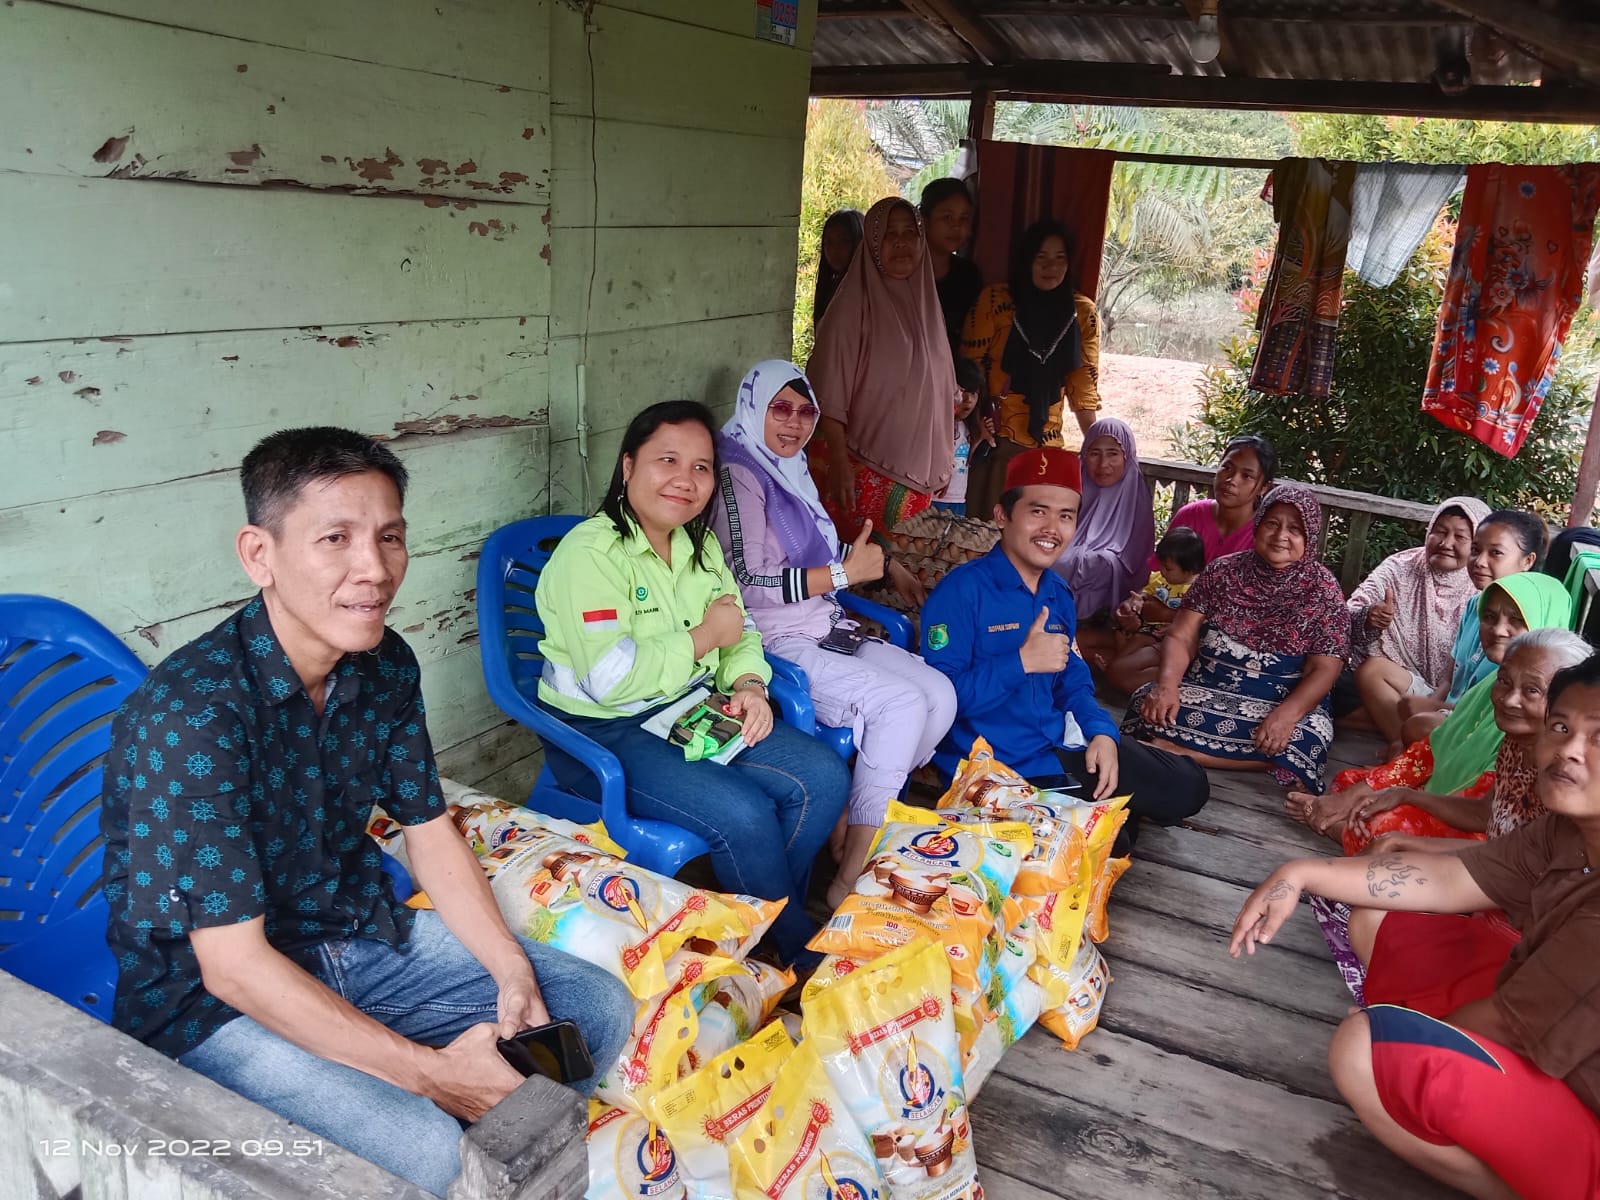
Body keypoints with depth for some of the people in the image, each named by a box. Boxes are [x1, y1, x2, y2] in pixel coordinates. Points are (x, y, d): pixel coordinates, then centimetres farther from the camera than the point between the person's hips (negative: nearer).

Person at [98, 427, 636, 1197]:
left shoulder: (386, 666, -6)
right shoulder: (190, 712, -28)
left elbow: (429, 830, 5)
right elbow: (233, 965, -27)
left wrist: (513, 972, -9)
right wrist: (430, 1070, -26)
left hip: (363, 937, 7)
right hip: (211, 996, -6)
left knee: (598, 1009, 0)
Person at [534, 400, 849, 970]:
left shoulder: (700, 543, 9)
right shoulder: (591, 553, -19)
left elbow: (739, 634, 15)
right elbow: (611, 678, -28)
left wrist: (748, 684, -8)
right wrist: (705, 636, -18)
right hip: (603, 734, -8)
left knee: (823, 779, -5)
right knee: (743, 815, -25)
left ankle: (770, 917, 14)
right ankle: (798, 949, 2)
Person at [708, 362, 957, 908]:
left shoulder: (791, 471, 19)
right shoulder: (738, 474, -10)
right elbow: (745, 584, -19)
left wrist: (855, 555, 11)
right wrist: (844, 573, -18)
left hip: (825, 629, 9)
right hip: (777, 644, -9)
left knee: (939, 694, -9)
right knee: (902, 704, -25)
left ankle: (857, 824, 0)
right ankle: (851, 880, -18)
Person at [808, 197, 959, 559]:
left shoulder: (925, 304, 10)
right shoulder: (855, 306, -7)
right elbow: (830, 393, -12)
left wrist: (942, 462, 15)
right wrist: (838, 463, -19)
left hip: (917, 470, 6)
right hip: (861, 469, -5)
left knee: (909, 565, 6)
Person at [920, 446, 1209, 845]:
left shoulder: (1060, 595, 9)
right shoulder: (962, 590, -17)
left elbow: (1071, 680, 15)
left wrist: (1102, 731, -4)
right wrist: (1023, 661, -24)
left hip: (1060, 749, 8)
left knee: (1188, 788, 12)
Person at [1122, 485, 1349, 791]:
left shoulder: (1322, 589, -1)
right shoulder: (1223, 571, 4)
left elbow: (1324, 668, -8)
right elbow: (1180, 637, 0)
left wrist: (1286, 714, -26)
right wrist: (1167, 684, -21)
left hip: (1282, 702, 0)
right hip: (1206, 689, 1)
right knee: (1147, 706, -28)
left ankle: (1178, 752, -24)